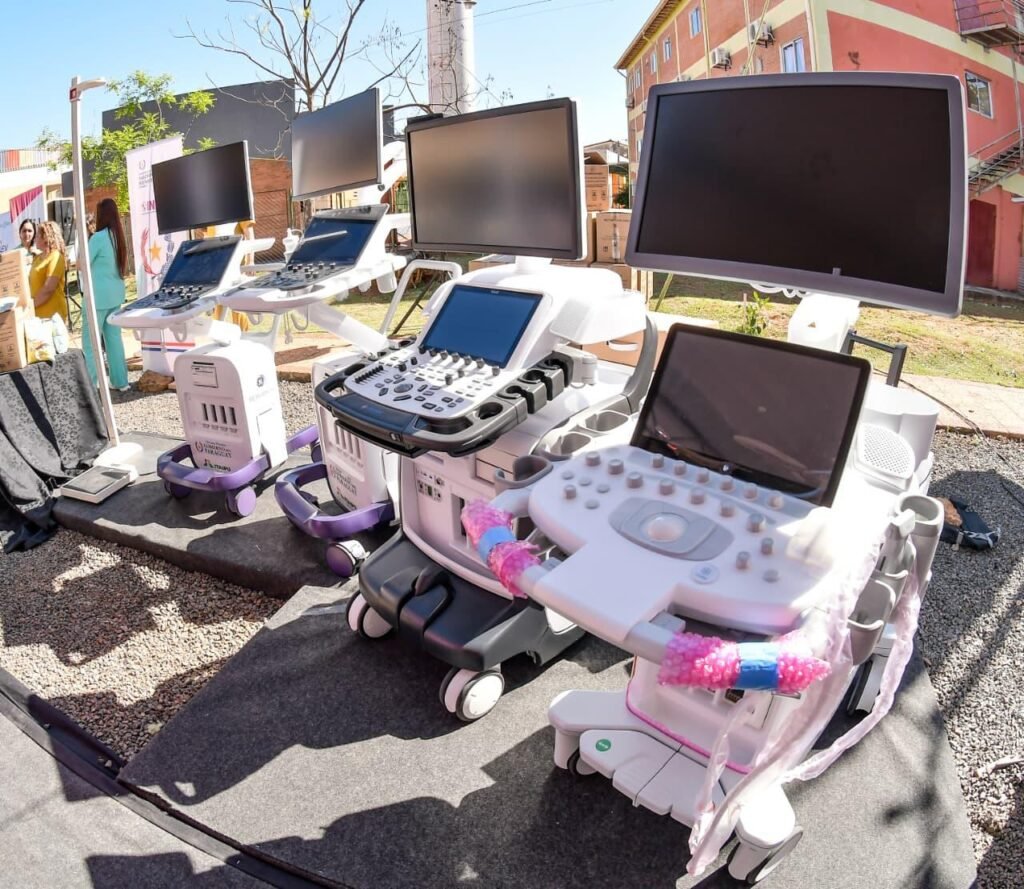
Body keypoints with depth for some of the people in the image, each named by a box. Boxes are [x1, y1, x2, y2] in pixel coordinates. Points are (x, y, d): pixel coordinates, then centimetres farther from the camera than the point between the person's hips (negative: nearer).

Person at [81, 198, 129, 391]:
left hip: (99, 295, -7)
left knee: (90, 341, -1)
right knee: (114, 337, 13)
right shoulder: (118, 236, 8)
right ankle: (120, 381, 17)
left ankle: (89, 385, 0)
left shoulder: (98, 237, -15)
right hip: (116, 294, 7)